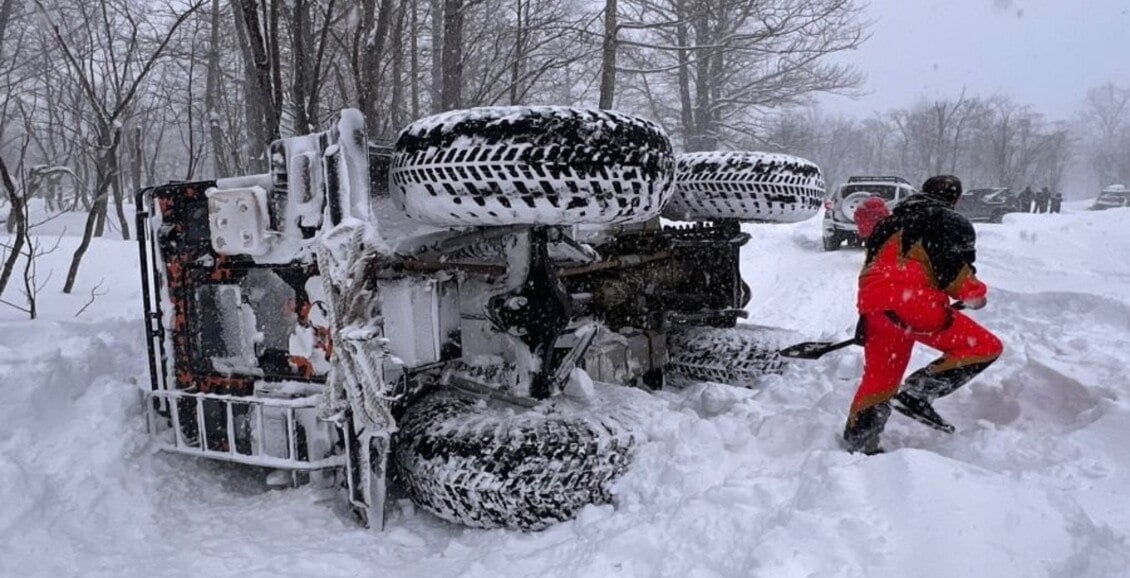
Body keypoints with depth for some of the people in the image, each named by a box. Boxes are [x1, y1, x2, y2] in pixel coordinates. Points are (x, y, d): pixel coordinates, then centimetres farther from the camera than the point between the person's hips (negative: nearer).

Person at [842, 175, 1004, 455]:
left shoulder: (892, 220, 29)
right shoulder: (952, 222, 9)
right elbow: (955, 273, -4)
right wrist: (975, 296, 15)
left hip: (873, 300, 7)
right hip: (912, 300, -7)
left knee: (879, 377, 19)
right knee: (986, 347, 1)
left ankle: (857, 441, 22)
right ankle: (916, 394, -8)